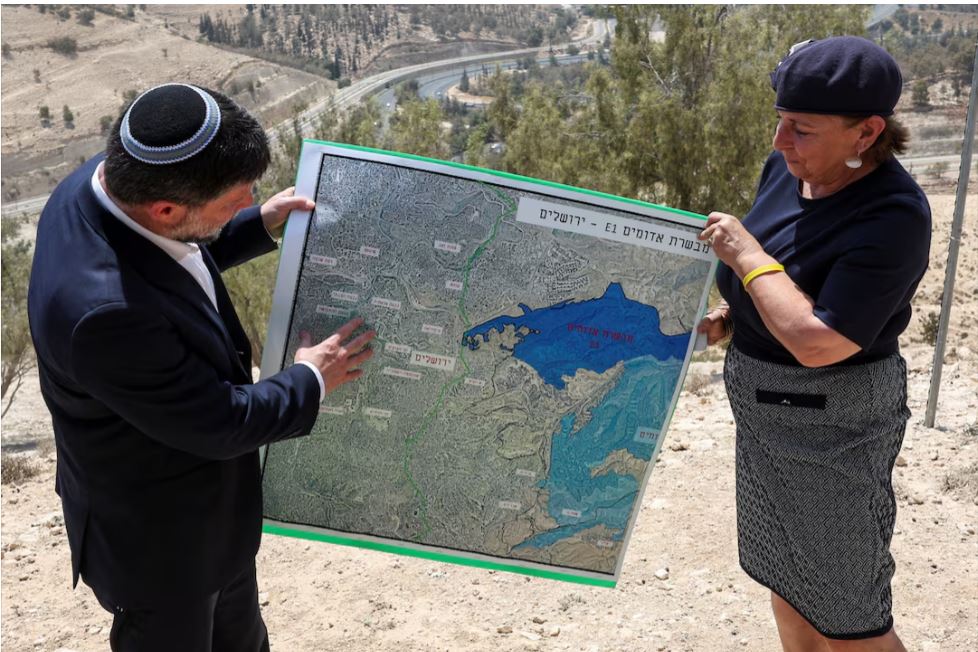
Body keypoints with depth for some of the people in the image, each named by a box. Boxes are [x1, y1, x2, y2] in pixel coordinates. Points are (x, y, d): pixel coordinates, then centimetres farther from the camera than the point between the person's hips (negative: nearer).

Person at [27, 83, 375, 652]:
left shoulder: (109, 179, -16)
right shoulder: (106, 309, -43)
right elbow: (219, 423, -29)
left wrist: (260, 225, -1)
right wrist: (310, 381, -14)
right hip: (159, 535, -7)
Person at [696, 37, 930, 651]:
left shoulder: (894, 216, -26)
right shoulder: (788, 168, -3)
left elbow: (816, 341, -32)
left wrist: (745, 254, -22)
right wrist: (728, 314, -1)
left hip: (830, 421, -8)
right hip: (766, 406, 8)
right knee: (784, 576, 24)